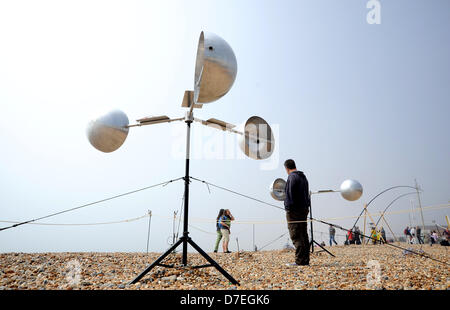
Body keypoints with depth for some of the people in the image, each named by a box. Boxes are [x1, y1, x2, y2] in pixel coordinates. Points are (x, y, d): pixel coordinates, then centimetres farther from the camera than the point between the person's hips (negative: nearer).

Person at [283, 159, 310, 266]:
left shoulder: (292, 177, -9)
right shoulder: (303, 177, 19)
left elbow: (290, 194, -16)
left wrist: (288, 208, -16)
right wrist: (306, 207, 20)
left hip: (294, 210, -9)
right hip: (304, 209, 9)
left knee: (296, 236, -7)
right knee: (303, 235, 11)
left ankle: (300, 261, -9)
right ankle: (305, 260, 14)